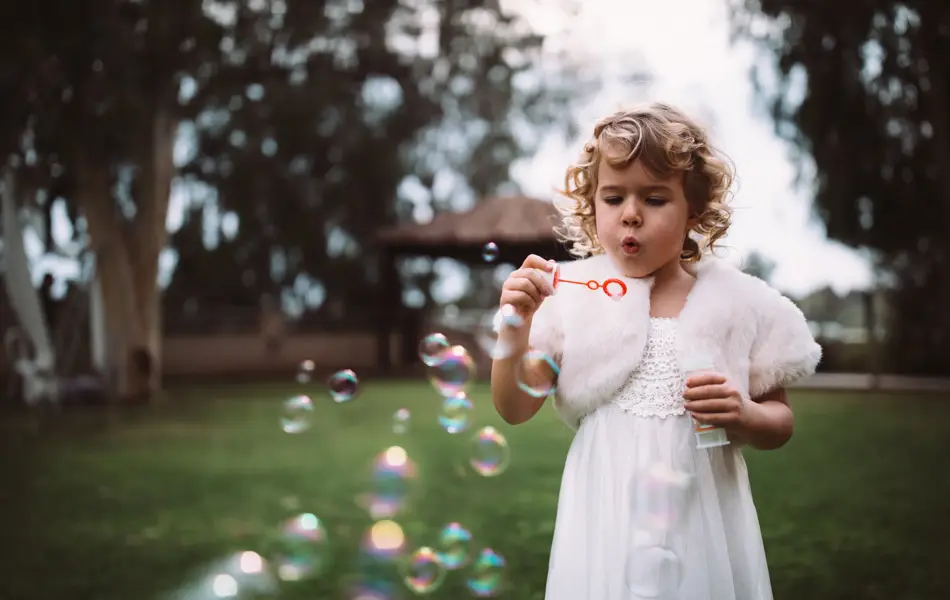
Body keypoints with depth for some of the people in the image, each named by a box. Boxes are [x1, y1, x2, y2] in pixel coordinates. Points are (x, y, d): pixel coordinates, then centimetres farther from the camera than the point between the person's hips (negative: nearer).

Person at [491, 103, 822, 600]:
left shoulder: (736, 301, -1)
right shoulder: (572, 295, -3)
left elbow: (780, 421, 7)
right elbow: (514, 410, -3)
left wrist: (744, 417, -14)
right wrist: (516, 328, -18)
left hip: (705, 522, 1)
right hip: (607, 522, 0)